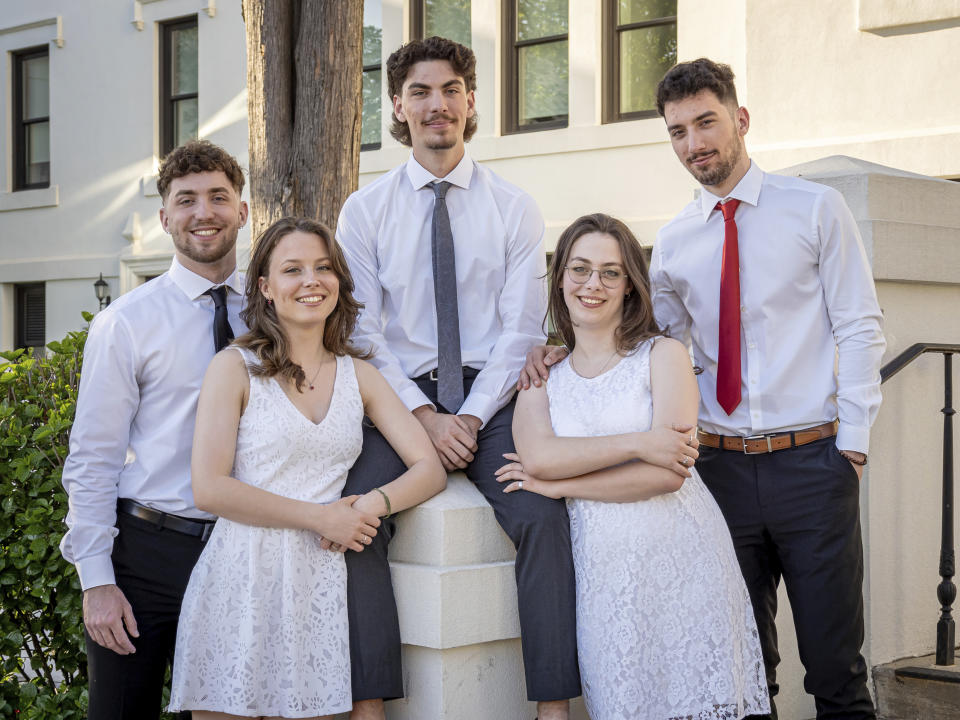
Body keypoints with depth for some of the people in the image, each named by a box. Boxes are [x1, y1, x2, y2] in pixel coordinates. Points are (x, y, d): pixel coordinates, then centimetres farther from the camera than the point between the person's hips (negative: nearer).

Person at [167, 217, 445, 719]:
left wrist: (376, 503, -11)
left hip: (319, 586, 3)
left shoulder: (359, 376, 12)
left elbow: (430, 468, 9)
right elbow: (210, 488, -9)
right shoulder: (235, 367, -1)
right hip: (241, 581, -3)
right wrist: (319, 515, -10)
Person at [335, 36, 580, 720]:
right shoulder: (365, 209, 7)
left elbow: (522, 328, 1)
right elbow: (364, 332, 1)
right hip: (400, 397, 1)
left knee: (543, 512, -27)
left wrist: (472, 416, -12)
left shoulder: (515, 207, 7)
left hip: (491, 397, 0)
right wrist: (425, 417, -11)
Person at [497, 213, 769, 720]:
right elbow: (537, 455, -10)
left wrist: (559, 485, -8)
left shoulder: (663, 356, 1)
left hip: (681, 563, -2)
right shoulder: (542, 377, 11)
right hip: (602, 575, 2)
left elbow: (667, 473, -11)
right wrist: (638, 443, -17)